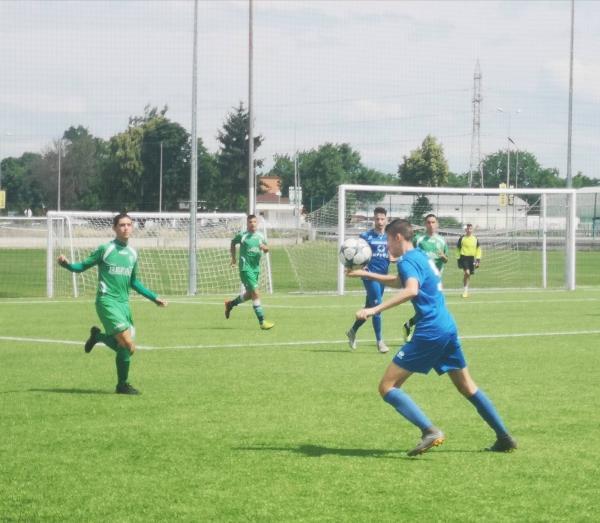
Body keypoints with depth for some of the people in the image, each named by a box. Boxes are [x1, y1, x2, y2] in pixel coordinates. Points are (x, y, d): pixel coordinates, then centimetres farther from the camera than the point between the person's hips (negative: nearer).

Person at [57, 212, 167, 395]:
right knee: (128, 345, -18)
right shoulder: (105, 249, -4)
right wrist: (66, 264, -22)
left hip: (124, 303, 7)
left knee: (125, 348, 1)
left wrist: (154, 298, 24)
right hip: (107, 301, -7)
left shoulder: (132, 254, 13)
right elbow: (82, 266, -2)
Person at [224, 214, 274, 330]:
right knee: (256, 294, -14)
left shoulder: (260, 236, 8)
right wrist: (233, 258, 9)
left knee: (249, 294, 17)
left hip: (256, 268, 7)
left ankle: (230, 304, 43)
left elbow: (266, 250, 17)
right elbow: (233, 243, 13)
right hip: (245, 268, -7)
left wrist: (265, 248, -6)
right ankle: (262, 322, -13)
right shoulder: (242, 236, -5)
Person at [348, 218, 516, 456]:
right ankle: (504, 437, 22)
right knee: (467, 386, 21)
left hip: (429, 333, -9)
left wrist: (375, 309, -34)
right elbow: (399, 281, 39)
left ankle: (430, 430, -21)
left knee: (387, 387, -7)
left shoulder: (408, 261, -9)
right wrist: (367, 274, 37)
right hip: (448, 328, 9)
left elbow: (411, 290, -31)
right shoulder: (421, 256, 19)